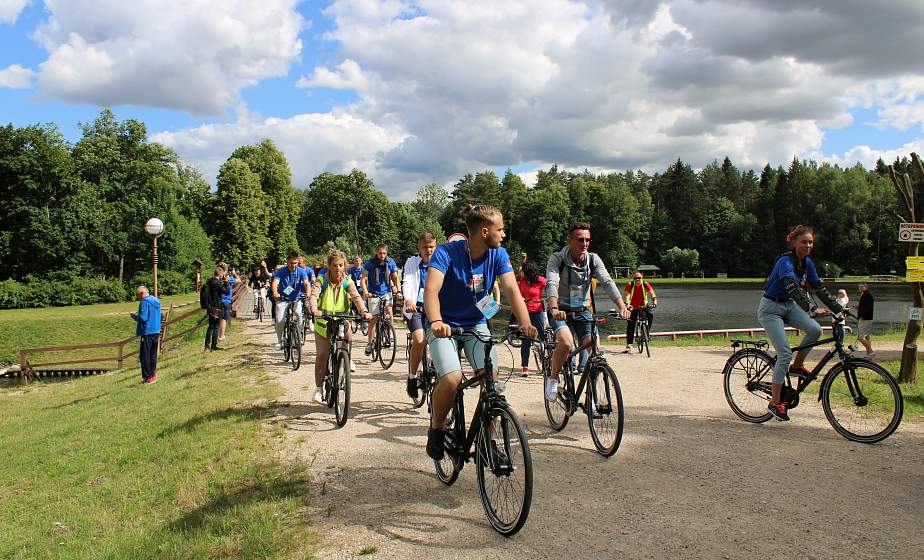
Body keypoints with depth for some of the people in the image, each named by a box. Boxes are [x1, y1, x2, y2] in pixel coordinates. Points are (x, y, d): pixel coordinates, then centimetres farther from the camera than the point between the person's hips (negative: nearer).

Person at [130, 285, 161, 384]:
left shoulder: (144, 302, -12)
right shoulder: (157, 301, 14)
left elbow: (142, 318, -19)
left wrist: (134, 316, -1)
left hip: (147, 332, -8)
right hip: (156, 332, 8)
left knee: (145, 356, -2)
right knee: (153, 355, 14)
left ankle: (147, 377, -3)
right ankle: (153, 374, 17)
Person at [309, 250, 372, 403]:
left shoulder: (347, 282, -3)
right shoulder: (321, 281, -7)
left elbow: (356, 297, -18)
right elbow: (313, 295, -23)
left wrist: (364, 311, -37)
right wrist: (314, 310, -45)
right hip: (323, 322, -1)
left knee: (348, 336, -28)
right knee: (322, 354, -7)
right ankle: (318, 387, 8)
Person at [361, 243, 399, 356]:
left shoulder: (390, 263, -3)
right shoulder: (370, 264, -9)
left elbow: (395, 278, 4)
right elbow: (363, 280, -10)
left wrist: (398, 289, -13)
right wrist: (365, 291, -26)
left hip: (386, 292, 1)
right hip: (373, 294, -1)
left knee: (389, 311, -20)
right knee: (374, 318, -2)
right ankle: (370, 342, 11)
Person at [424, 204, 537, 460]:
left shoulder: (498, 255, -8)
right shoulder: (446, 252, -20)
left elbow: (512, 289, -19)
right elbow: (431, 289, -33)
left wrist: (526, 324, -36)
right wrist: (436, 321, -53)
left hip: (477, 324, 4)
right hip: (445, 326, -3)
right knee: (452, 379, -26)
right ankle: (437, 429, 3)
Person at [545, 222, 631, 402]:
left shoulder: (593, 259, -5)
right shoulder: (557, 259, -15)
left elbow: (607, 282, -18)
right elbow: (551, 284, -30)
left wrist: (622, 306, -34)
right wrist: (554, 309, -49)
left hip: (582, 310, 4)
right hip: (561, 310, -3)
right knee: (566, 343, -30)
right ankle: (553, 379, -3)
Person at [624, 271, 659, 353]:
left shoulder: (645, 284, -14)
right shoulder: (630, 285, -15)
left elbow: (652, 293, -26)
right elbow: (627, 295, -25)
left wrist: (654, 301, -45)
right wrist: (627, 304, -44)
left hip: (644, 306, 0)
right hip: (633, 307, 0)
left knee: (650, 315, -30)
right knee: (630, 326, -4)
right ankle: (628, 346, 1)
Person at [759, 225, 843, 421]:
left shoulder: (807, 263, 2)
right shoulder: (786, 262, -24)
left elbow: (819, 287, 4)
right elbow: (794, 289, -37)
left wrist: (838, 308, -3)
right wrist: (813, 309, -48)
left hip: (788, 305, 7)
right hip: (770, 309, -7)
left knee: (815, 330, -19)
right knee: (785, 354, -14)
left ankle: (797, 366, 7)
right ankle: (775, 403, -3)